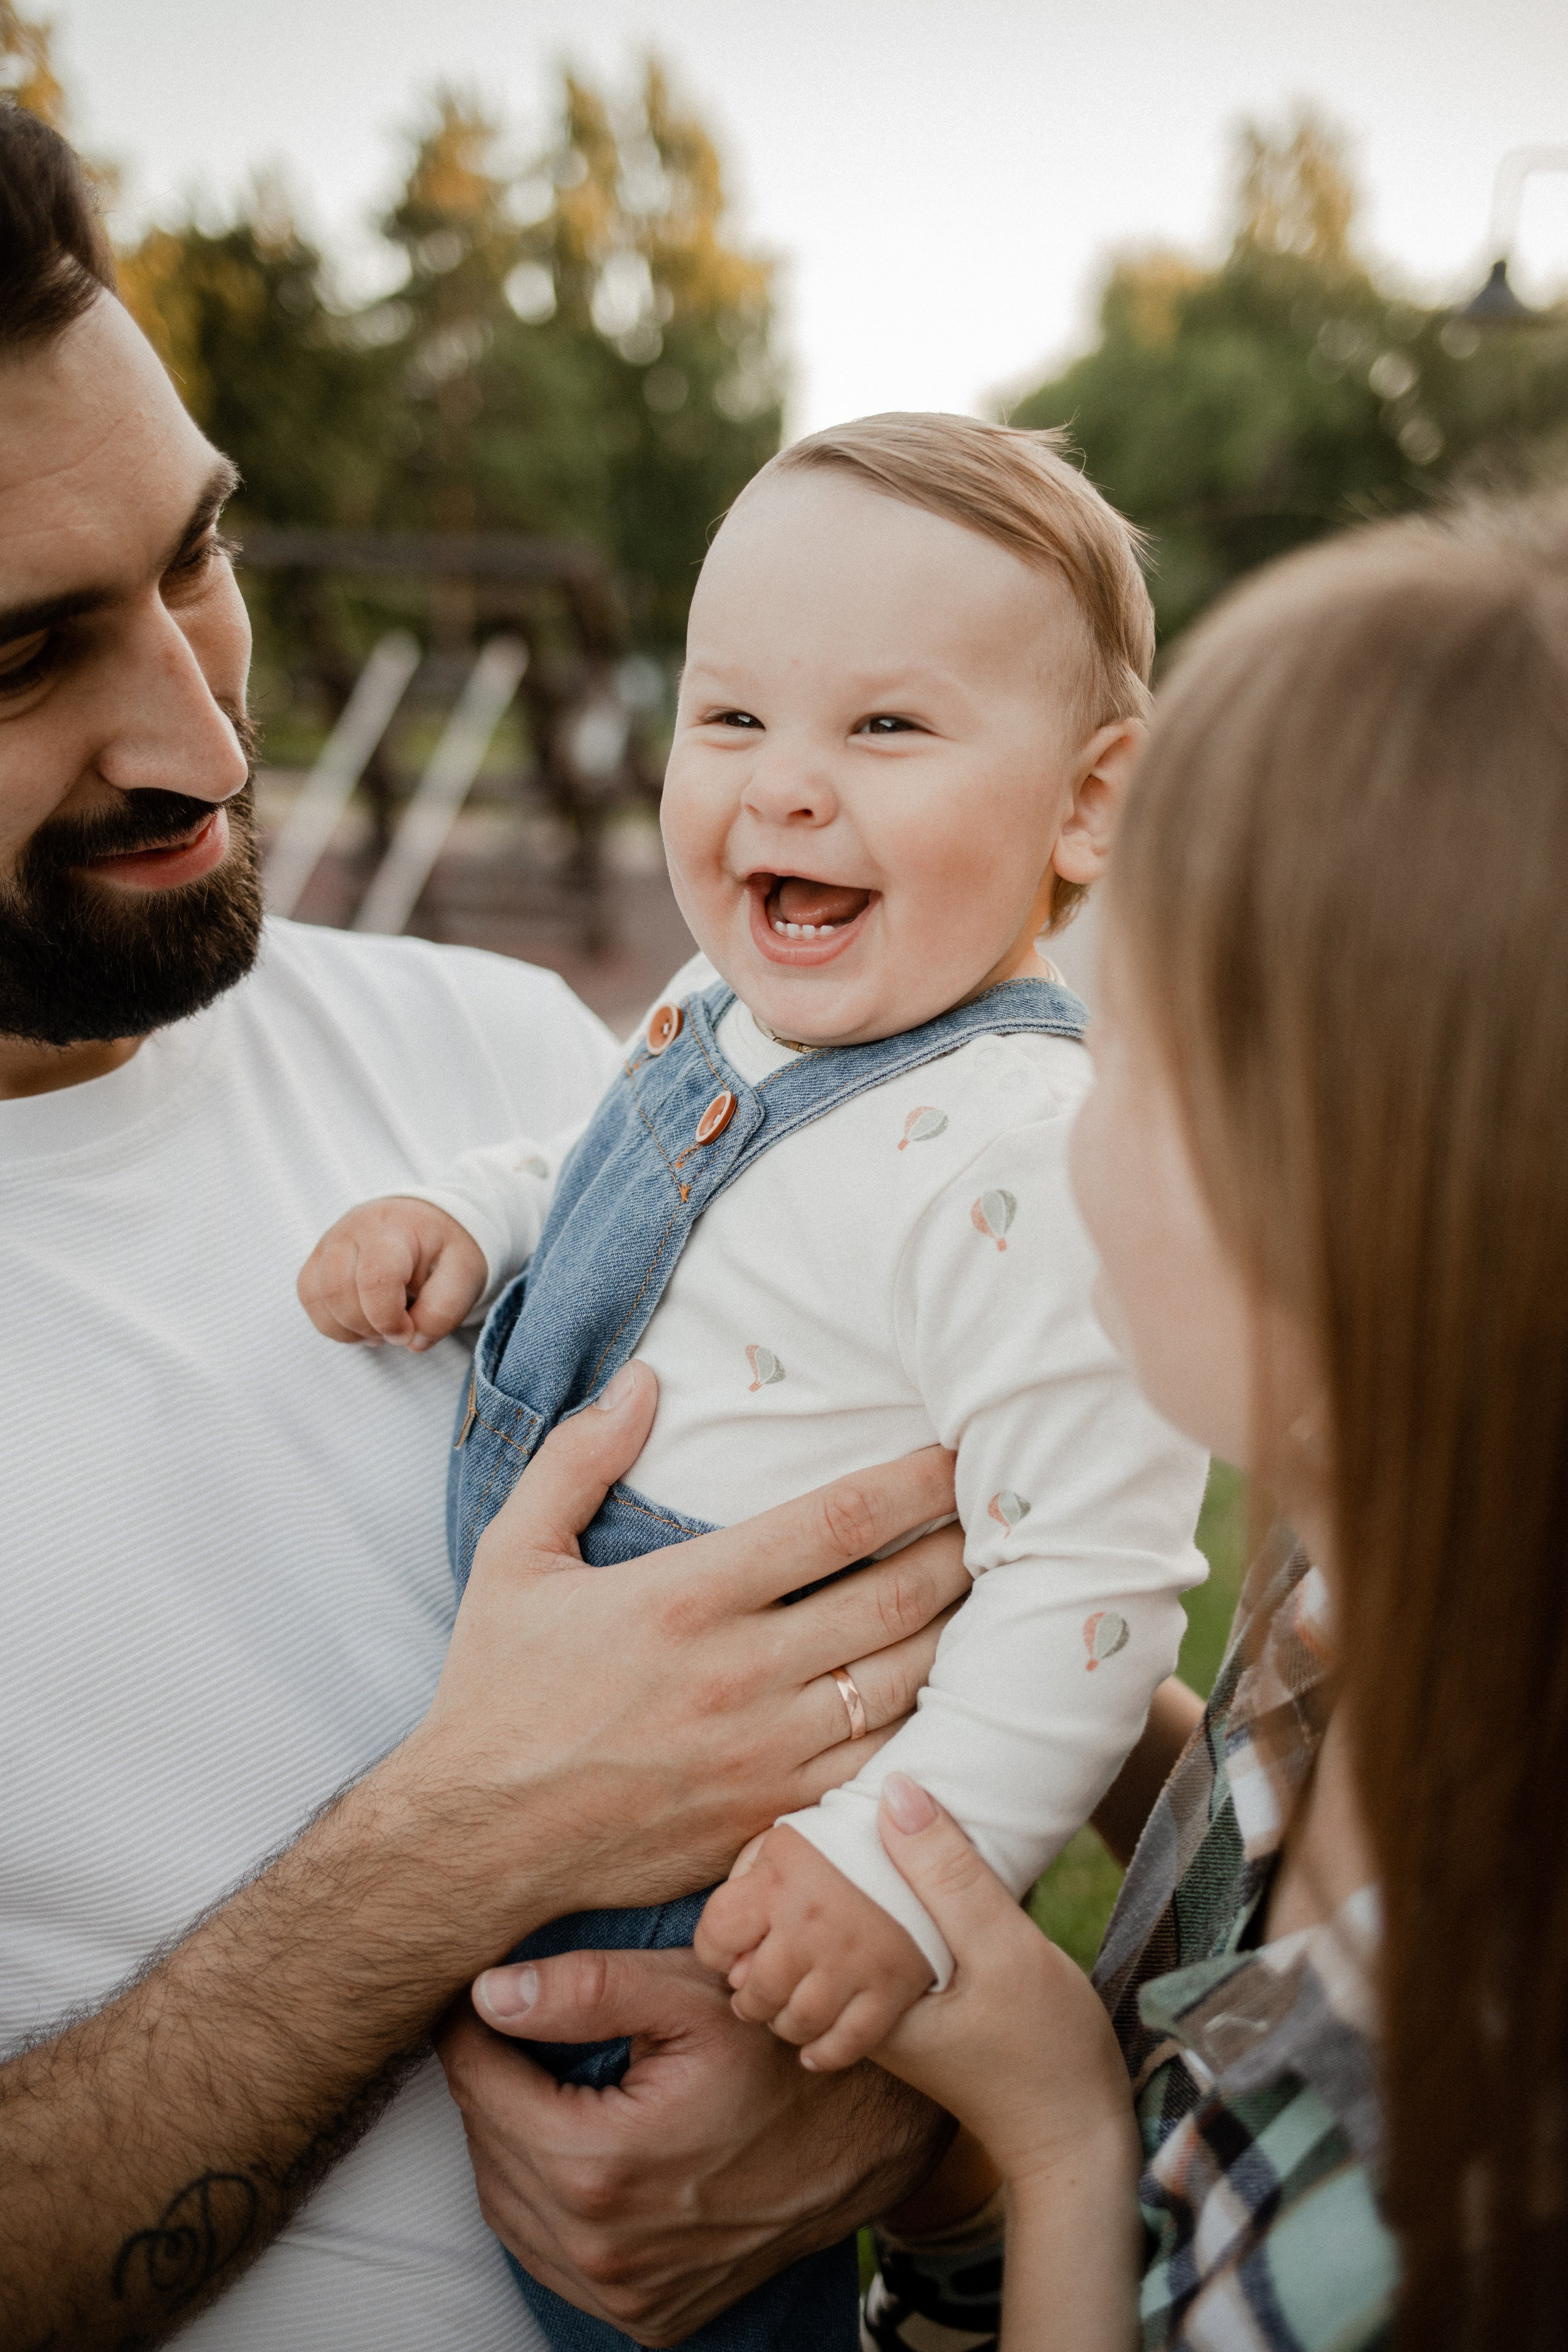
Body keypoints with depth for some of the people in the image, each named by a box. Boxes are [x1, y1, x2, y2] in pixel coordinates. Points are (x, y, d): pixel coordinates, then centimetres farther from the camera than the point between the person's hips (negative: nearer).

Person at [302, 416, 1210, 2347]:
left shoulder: (1033, 1156, -28)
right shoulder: (724, 1016, -1)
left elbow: (1090, 1580, -26)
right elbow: (597, 1168, 20)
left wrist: (910, 1864, -28)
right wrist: (463, 1215, 2)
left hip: (751, 1893, -8)